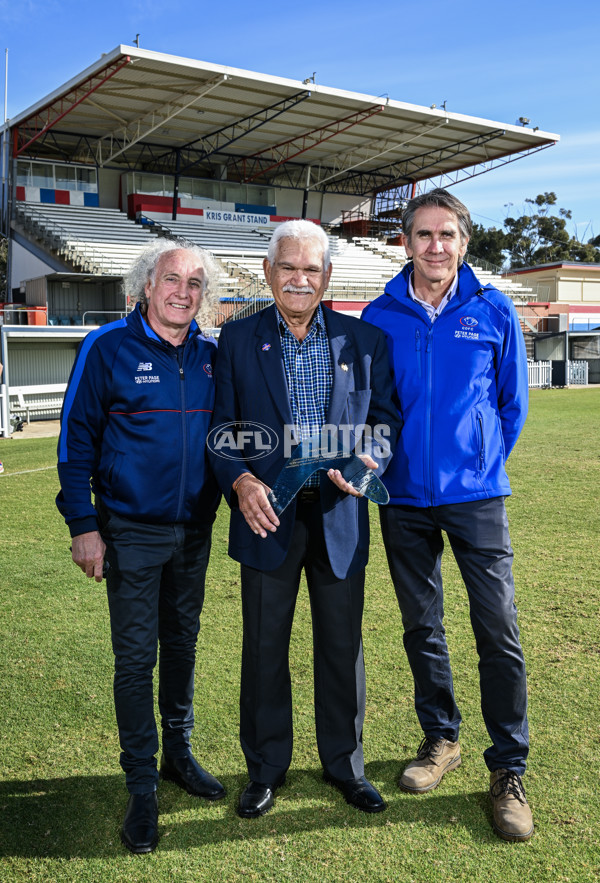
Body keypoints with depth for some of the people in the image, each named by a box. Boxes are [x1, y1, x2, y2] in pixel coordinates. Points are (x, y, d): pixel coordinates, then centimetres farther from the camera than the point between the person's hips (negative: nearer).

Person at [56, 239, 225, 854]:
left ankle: (178, 754, 35)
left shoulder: (210, 356, 4)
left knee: (182, 645, 16)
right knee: (135, 658, 3)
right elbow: (76, 438, -7)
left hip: (194, 531, 4)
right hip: (131, 532, -4)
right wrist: (82, 525, -10)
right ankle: (142, 787, 17)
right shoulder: (107, 348, -8)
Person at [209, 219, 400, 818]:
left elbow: (385, 418, 5)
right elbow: (221, 426, 2)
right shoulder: (237, 340, 2)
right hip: (268, 516, 0)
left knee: (342, 646, 12)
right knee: (264, 647, 10)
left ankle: (345, 764, 33)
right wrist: (239, 481, -17)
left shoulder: (364, 340, 4)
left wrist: (368, 460, -16)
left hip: (339, 516, 1)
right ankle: (265, 768, 31)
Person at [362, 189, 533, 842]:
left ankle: (508, 769, 14)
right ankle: (440, 738, 33)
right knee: (421, 627, 13)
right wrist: (378, 461, 4)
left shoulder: (493, 311, 0)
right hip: (404, 498, 2)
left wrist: (484, 464, 7)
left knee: (499, 630, -3)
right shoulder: (381, 316, 2)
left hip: (476, 495, -1)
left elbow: (512, 401, 8)